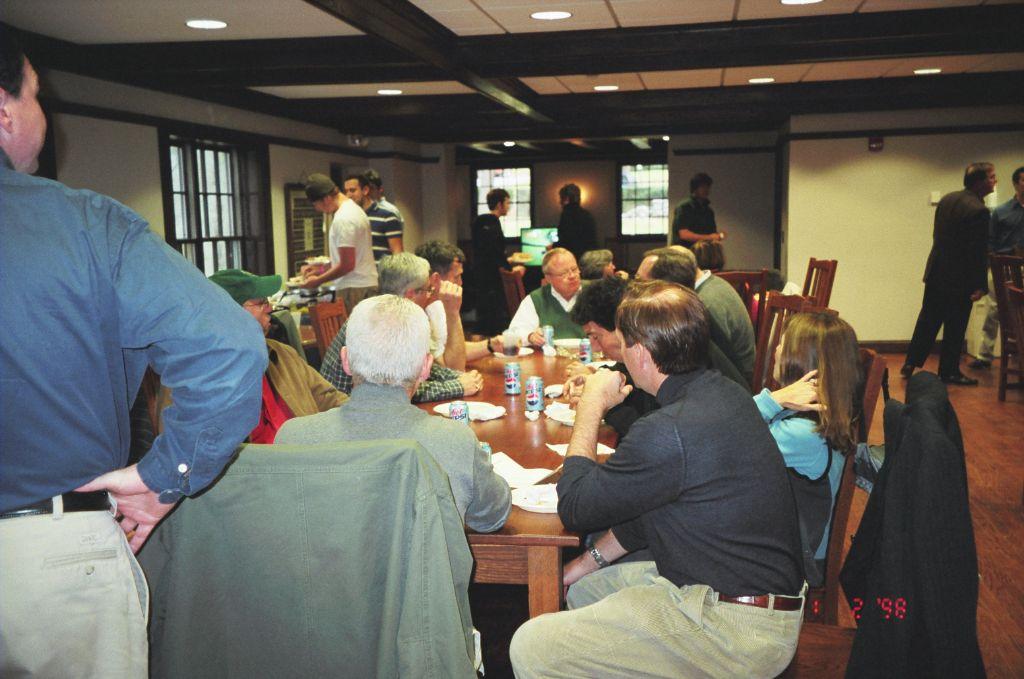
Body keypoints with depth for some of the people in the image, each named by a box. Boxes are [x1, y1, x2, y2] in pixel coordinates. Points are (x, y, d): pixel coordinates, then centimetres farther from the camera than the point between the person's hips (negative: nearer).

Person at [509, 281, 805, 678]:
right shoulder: (724, 393, 4)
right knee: (584, 588, 24)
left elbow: (574, 507, -13)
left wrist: (591, 406, -4)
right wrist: (590, 560, 15)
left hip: (734, 629, -10)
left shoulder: (668, 433, -29)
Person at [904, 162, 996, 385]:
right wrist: (980, 285, -13)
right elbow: (977, 252, -18)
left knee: (927, 321, 15)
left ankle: (910, 364, 18)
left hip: (936, 272, 7)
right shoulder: (979, 211, -19)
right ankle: (949, 371, 15)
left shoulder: (947, 199, 5)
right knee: (955, 326, 5)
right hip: (959, 279, -7)